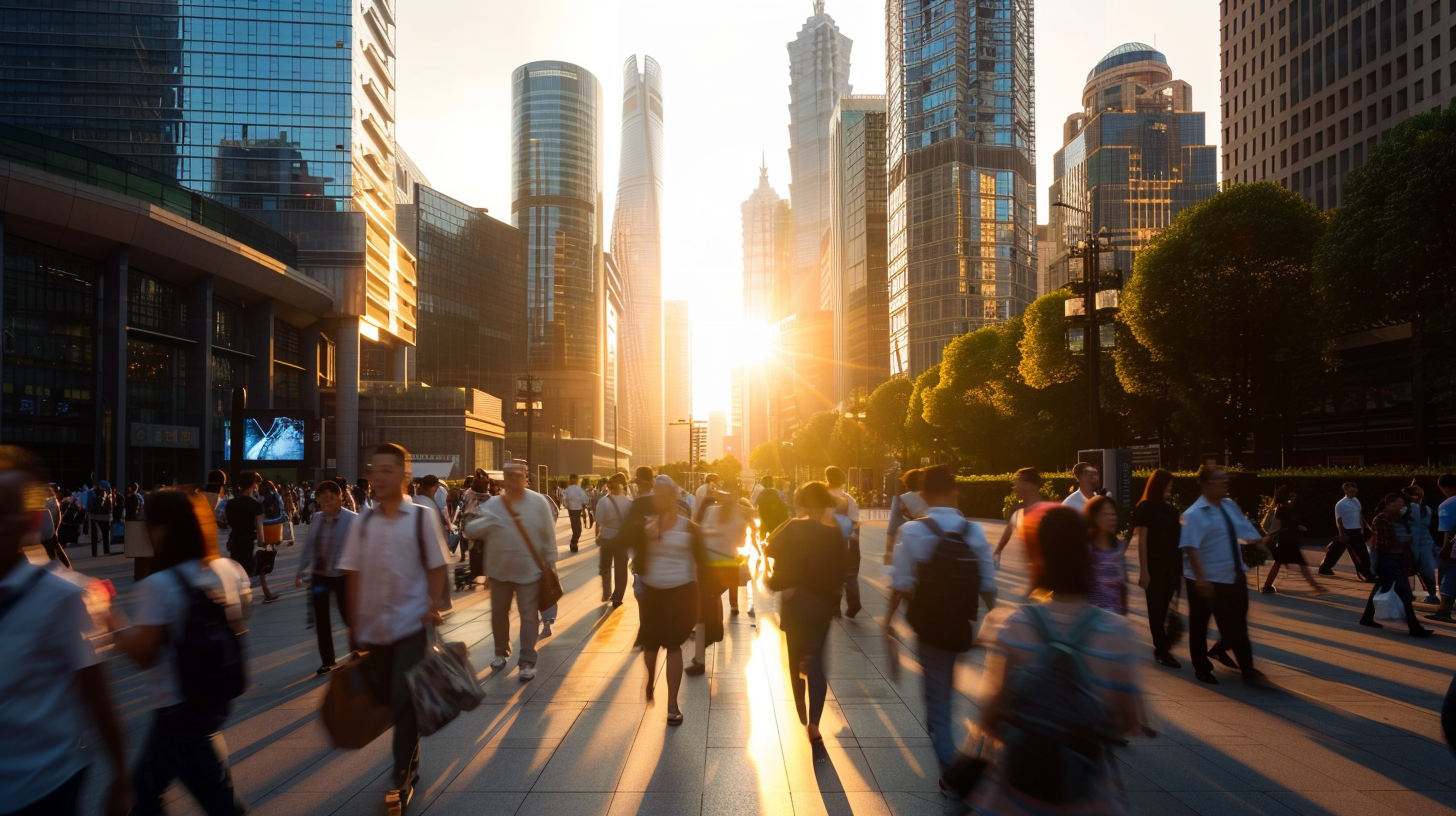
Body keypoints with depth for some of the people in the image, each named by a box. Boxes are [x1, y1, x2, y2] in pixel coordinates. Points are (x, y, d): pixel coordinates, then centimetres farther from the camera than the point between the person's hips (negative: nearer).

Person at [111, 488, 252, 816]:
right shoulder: (232, 570, -1)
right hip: (218, 694, 8)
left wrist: (115, 622, -5)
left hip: (181, 707, -7)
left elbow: (142, 654, -18)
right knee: (146, 784, 25)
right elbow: (239, 627, 8)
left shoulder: (158, 585, -22)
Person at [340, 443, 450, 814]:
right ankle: (409, 764, 36)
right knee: (383, 699, 14)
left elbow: (437, 568, -3)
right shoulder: (362, 523, 3)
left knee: (405, 701, -3)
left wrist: (435, 607, -14)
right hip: (373, 627, 4)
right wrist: (354, 622, 5)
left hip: (411, 624, -4)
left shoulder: (422, 517, -6)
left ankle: (403, 778, 9)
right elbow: (353, 574, 6)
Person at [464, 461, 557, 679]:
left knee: (528, 616, -1)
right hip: (500, 569, 3)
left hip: (529, 569, -3)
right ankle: (501, 652, 37)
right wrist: (489, 521, -24)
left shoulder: (538, 502, -7)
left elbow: (549, 535, -3)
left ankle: (527, 661, 6)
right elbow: (470, 530, -7)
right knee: (498, 613, 16)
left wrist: (550, 562, -2)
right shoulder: (493, 505, -2)